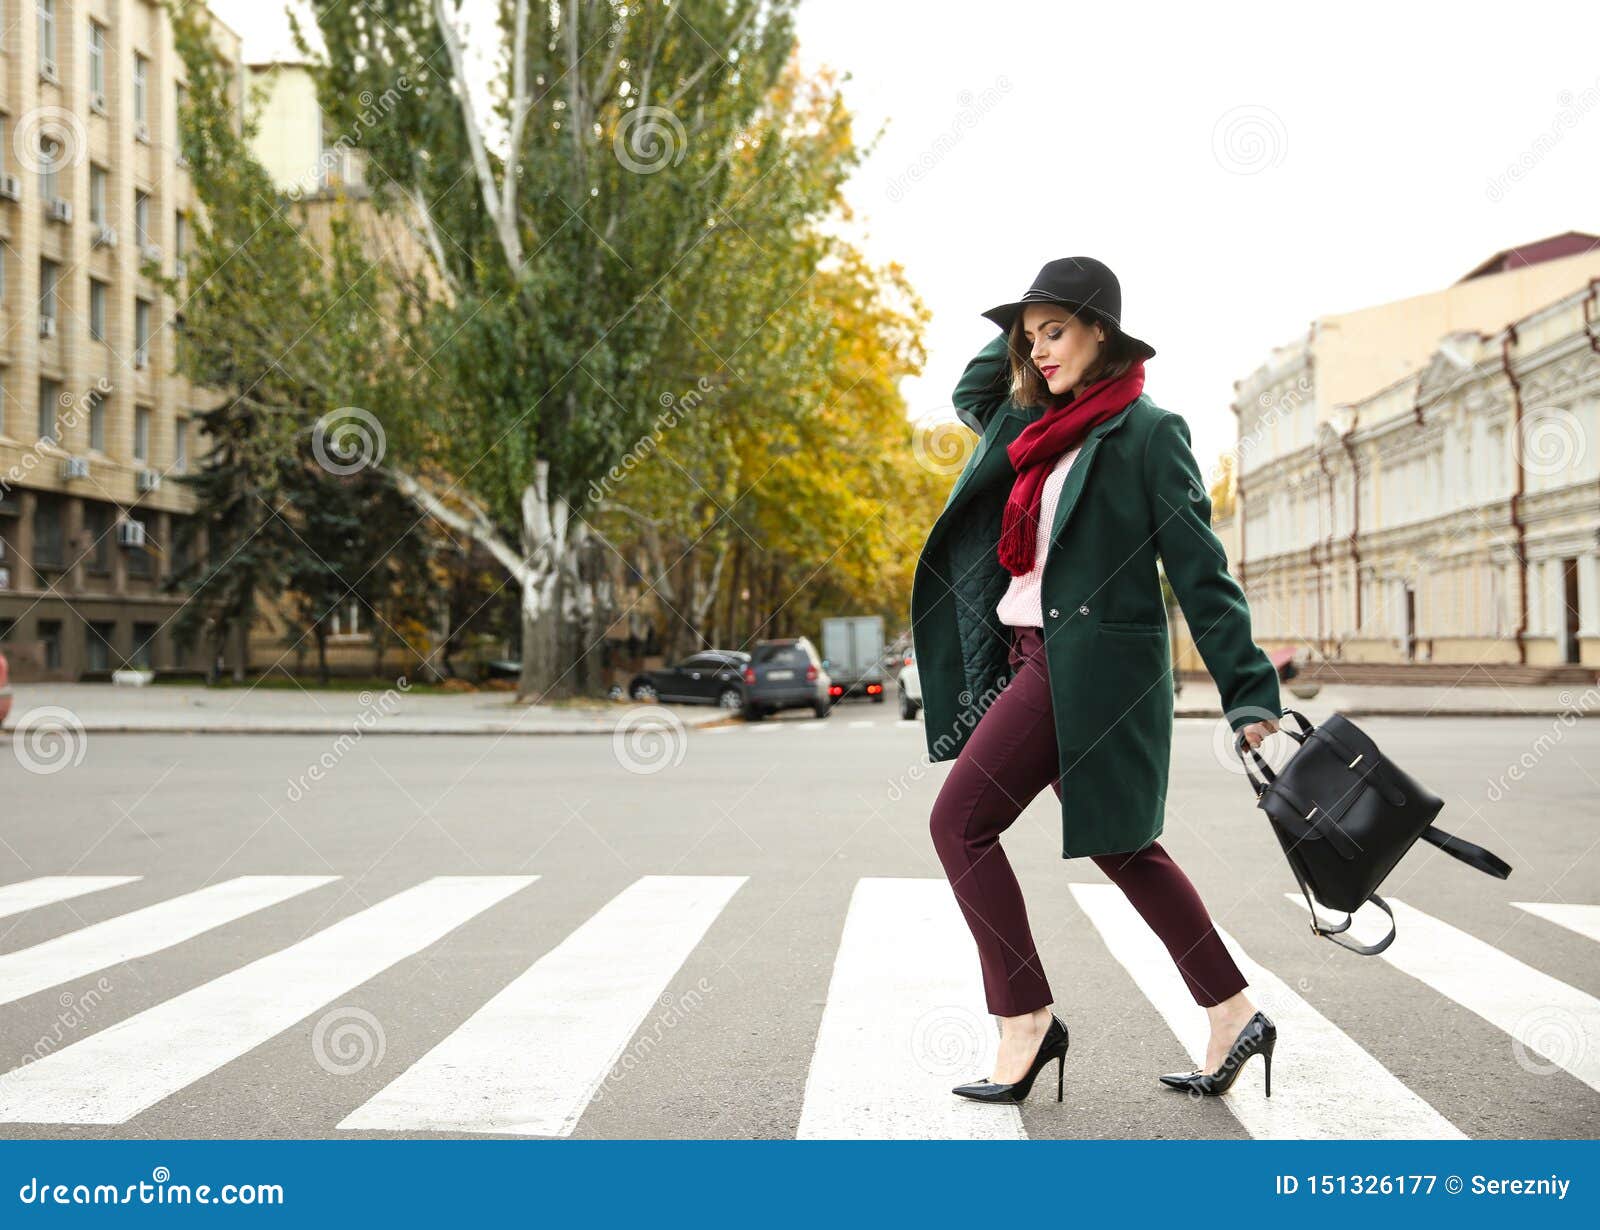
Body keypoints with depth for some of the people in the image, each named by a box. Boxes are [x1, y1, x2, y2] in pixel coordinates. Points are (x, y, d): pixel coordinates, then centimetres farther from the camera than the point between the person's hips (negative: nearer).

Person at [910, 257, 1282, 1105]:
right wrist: (1018, 329, 17)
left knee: (959, 822, -8)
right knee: (1116, 843, 12)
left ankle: (1026, 1018, -1)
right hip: (1032, 655, 8)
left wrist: (1249, 693, -13)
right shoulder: (1034, 424, 13)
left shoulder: (1146, 431, -8)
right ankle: (1233, 1015, 20)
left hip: (1090, 662, -8)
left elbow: (1199, 569, -10)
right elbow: (967, 396, 32)